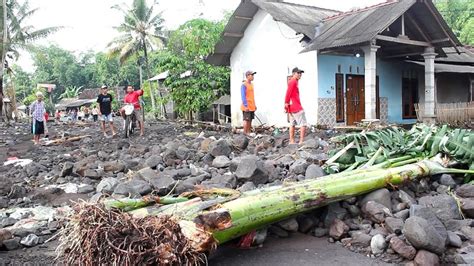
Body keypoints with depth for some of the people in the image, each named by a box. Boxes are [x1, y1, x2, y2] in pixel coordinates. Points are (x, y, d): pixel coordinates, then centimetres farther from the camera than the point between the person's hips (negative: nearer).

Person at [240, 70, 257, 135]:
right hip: (247, 107, -8)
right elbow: (243, 96, -15)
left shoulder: (251, 84, 16)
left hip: (252, 106, 8)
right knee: (246, 120, -6)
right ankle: (245, 133, -1)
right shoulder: (244, 85, -10)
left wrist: (254, 105, 18)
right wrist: (246, 105, -20)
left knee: (250, 120, 11)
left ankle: (249, 132, 18)